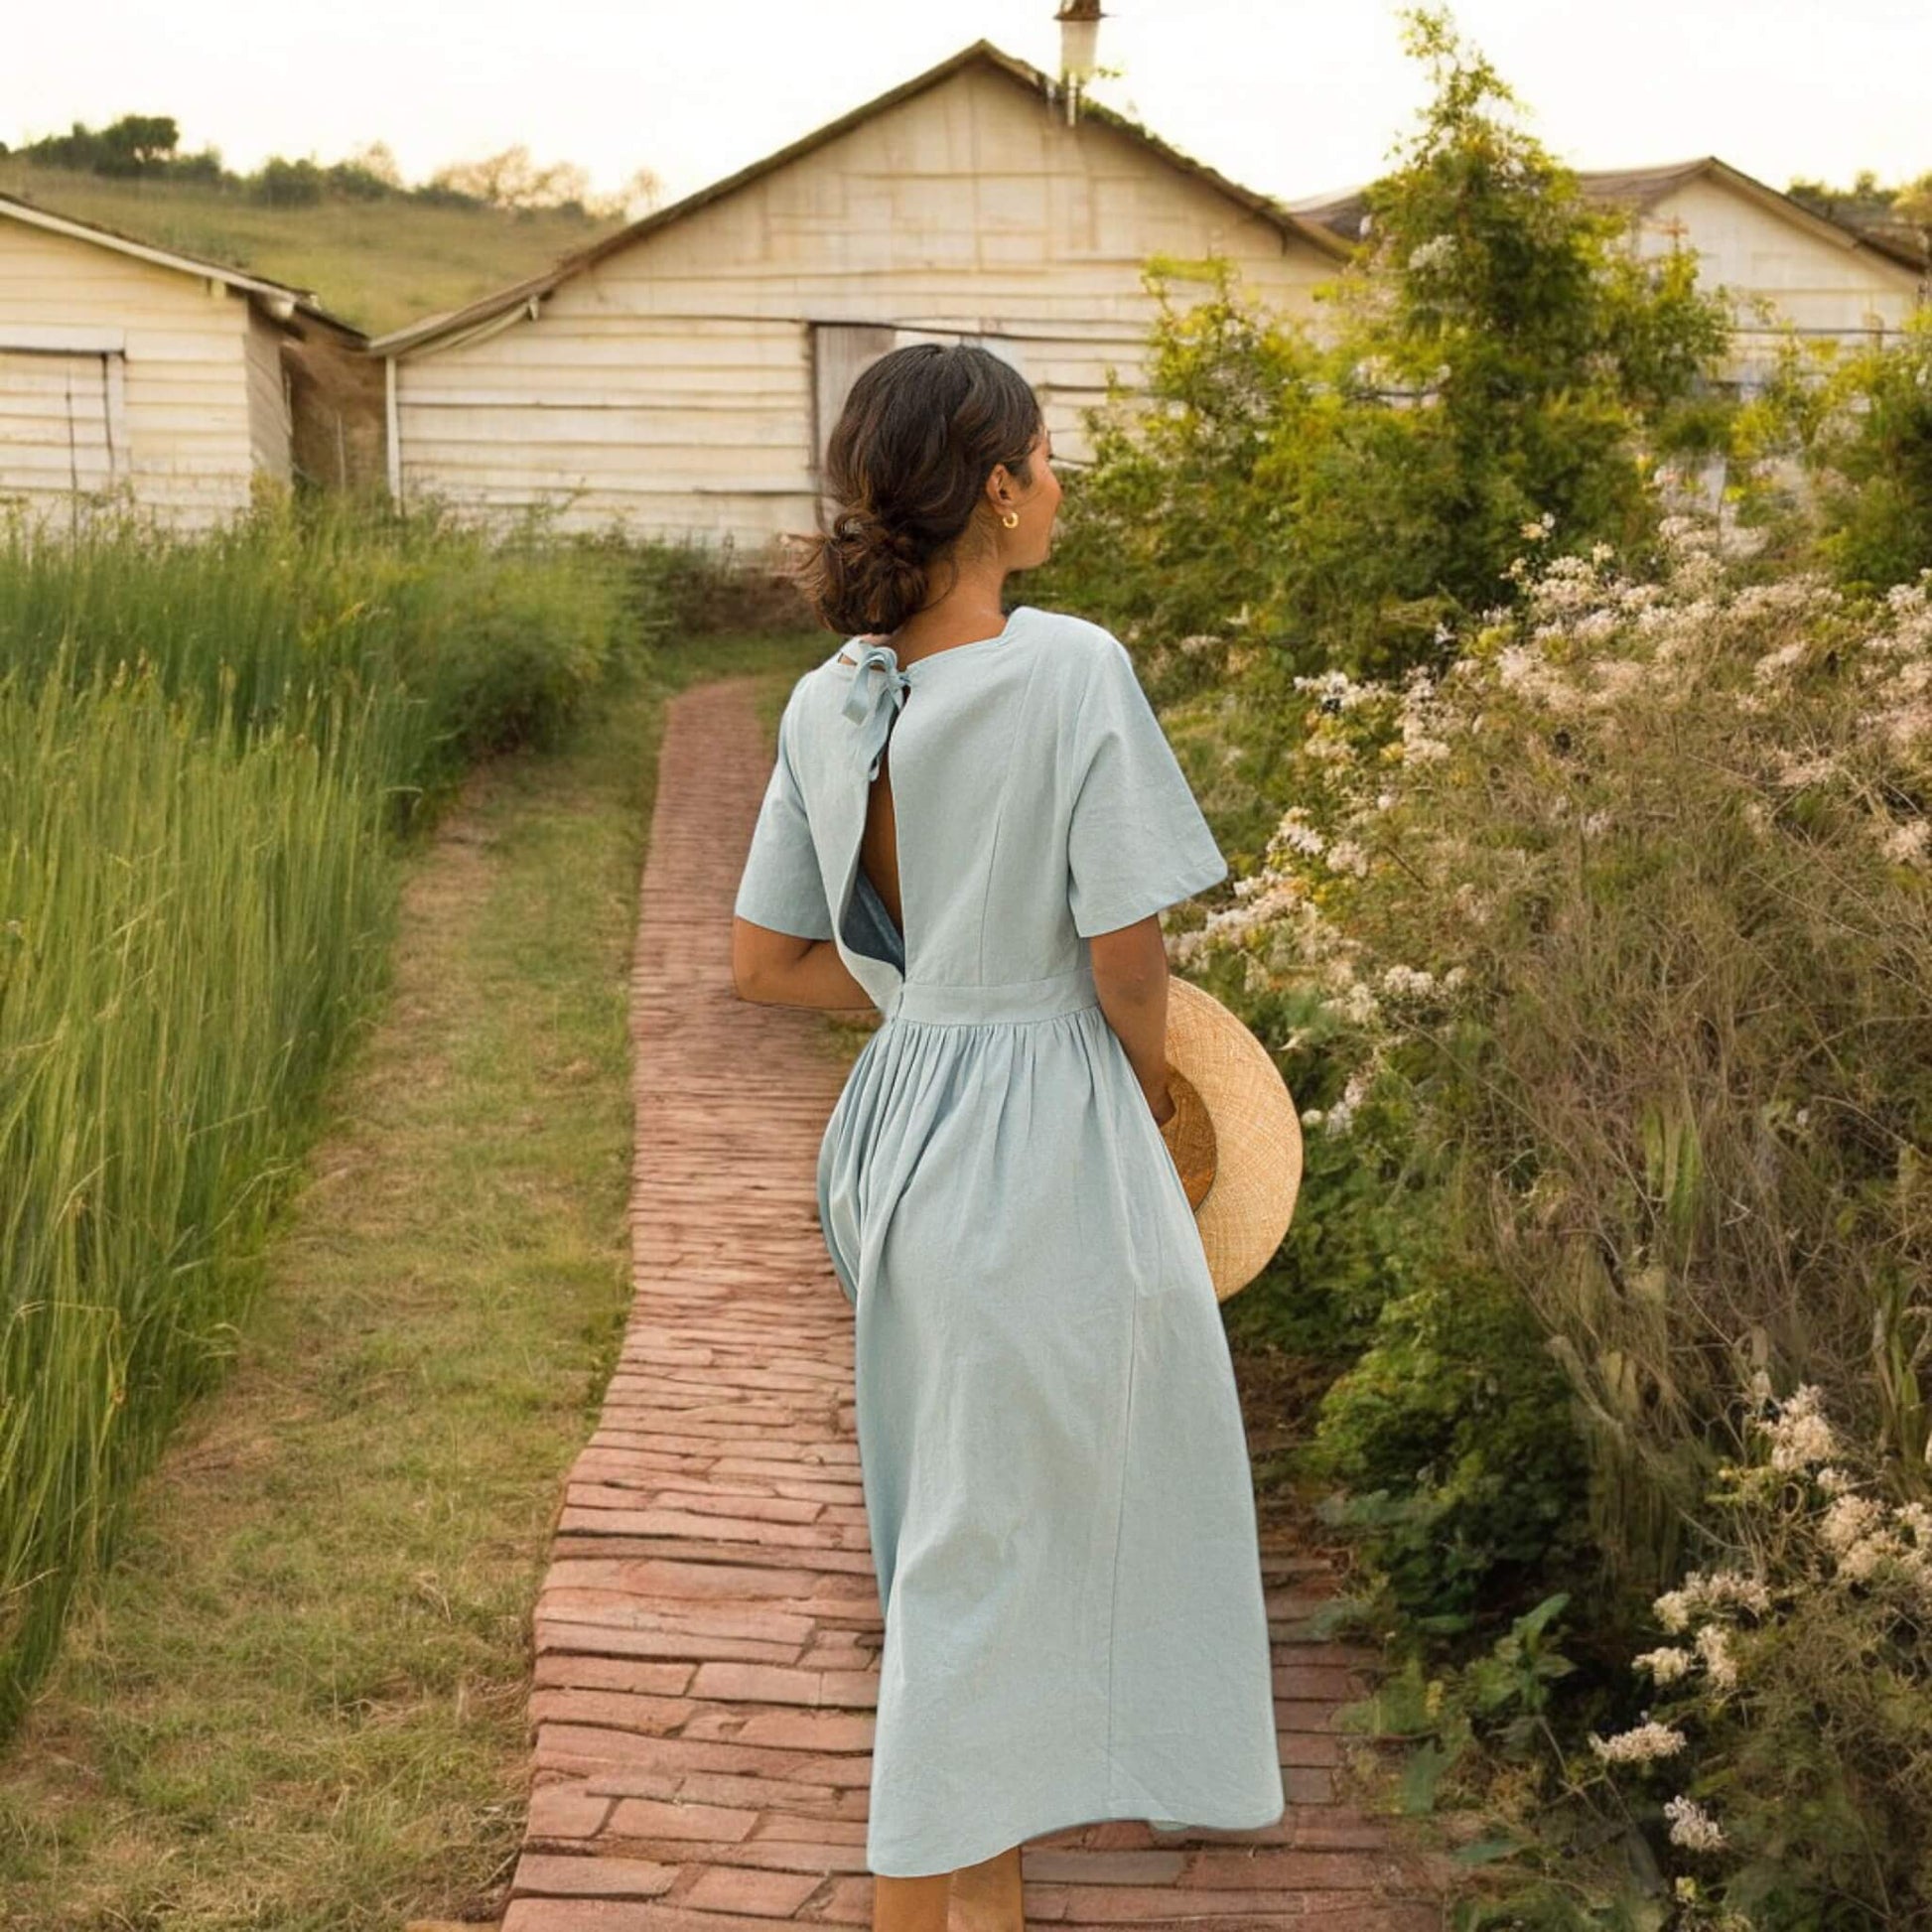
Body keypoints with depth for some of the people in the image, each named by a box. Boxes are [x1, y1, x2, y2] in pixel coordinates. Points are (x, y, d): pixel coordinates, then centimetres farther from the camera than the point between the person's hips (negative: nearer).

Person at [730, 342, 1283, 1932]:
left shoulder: (827, 700, 2)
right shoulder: (1072, 670, -18)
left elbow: (767, 962, 6)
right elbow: (1128, 954, -16)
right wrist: (1154, 1082, 3)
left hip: (899, 1122, 7)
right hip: (1044, 1143, -7)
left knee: (956, 1520, 22)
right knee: (987, 1554, 5)